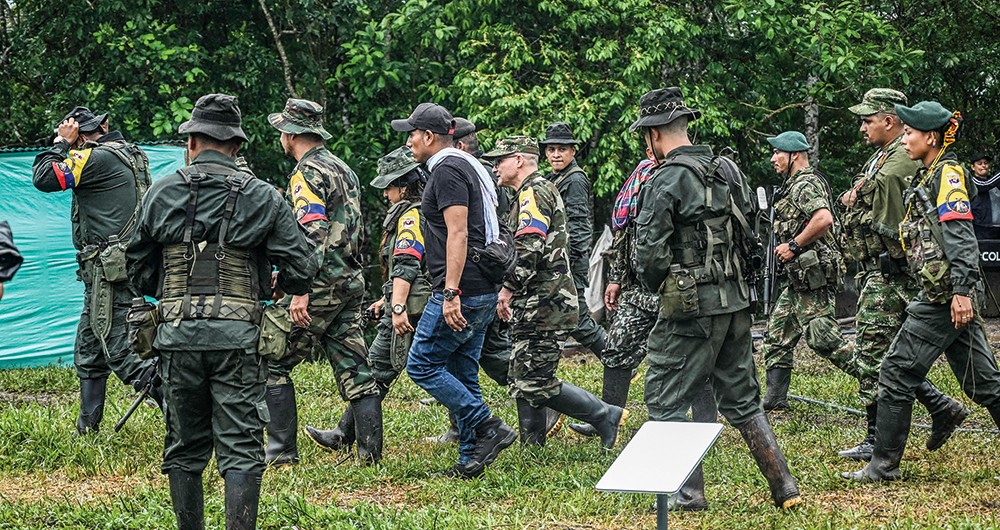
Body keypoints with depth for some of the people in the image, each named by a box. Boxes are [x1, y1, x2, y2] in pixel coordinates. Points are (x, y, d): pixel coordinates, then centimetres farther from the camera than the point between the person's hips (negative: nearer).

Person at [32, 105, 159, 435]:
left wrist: (61, 142, 0)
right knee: (88, 352, 17)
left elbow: (44, 178, -12)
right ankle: (87, 429, 22)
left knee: (123, 352, -11)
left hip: (110, 271, -10)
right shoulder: (131, 154, 15)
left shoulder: (97, 158, -13)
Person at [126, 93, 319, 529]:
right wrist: (280, 286, 21)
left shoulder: (161, 193, 4)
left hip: (177, 332, 2)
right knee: (241, 450, -1)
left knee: (184, 449, 13)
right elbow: (301, 268, -1)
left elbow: (139, 271, 11)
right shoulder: (262, 197, 0)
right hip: (238, 335, -2)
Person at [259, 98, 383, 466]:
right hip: (351, 283, 9)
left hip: (321, 285, -9)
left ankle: (282, 449, -2)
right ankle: (370, 451, 5)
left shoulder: (307, 174, -12)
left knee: (273, 363, -1)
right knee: (354, 368, 7)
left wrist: (301, 291, -27)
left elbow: (312, 236, -22)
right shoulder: (344, 170, 18)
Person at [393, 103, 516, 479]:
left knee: (422, 365, -5)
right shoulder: (469, 167, 20)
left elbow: (458, 234, -21)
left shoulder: (447, 171, -12)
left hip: (461, 292, -10)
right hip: (482, 292, 10)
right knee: (461, 374, 11)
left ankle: (489, 429, -9)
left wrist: (451, 293, -25)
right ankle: (471, 460, 11)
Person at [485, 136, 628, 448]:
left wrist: (508, 288, -19)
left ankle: (606, 417, -5)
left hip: (544, 307, -11)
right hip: (538, 306, 11)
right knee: (523, 381, 10)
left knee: (536, 383, -12)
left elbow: (528, 249, -23)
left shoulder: (534, 193, -11)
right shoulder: (542, 191, 23)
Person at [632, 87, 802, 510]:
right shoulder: (726, 170, 11)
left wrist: (656, 285, 3)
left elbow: (650, 253, -17)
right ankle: (784, 488, 10)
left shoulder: (666, 182, -14)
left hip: (691, 308, -8)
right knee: (741, 399, 14)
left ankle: (687, 492, 2)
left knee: (666, 400, 3)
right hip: (735, 301, 8)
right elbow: (747, 234, 17)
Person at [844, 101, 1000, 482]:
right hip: (949, 294, 10)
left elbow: (961, 236, -19)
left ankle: (884, 464, 0)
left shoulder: (948, 174, -9)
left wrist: (962, 290, -26)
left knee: (897, 372, -5)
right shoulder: (928, 177, 21)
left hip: (944, 296, -10)